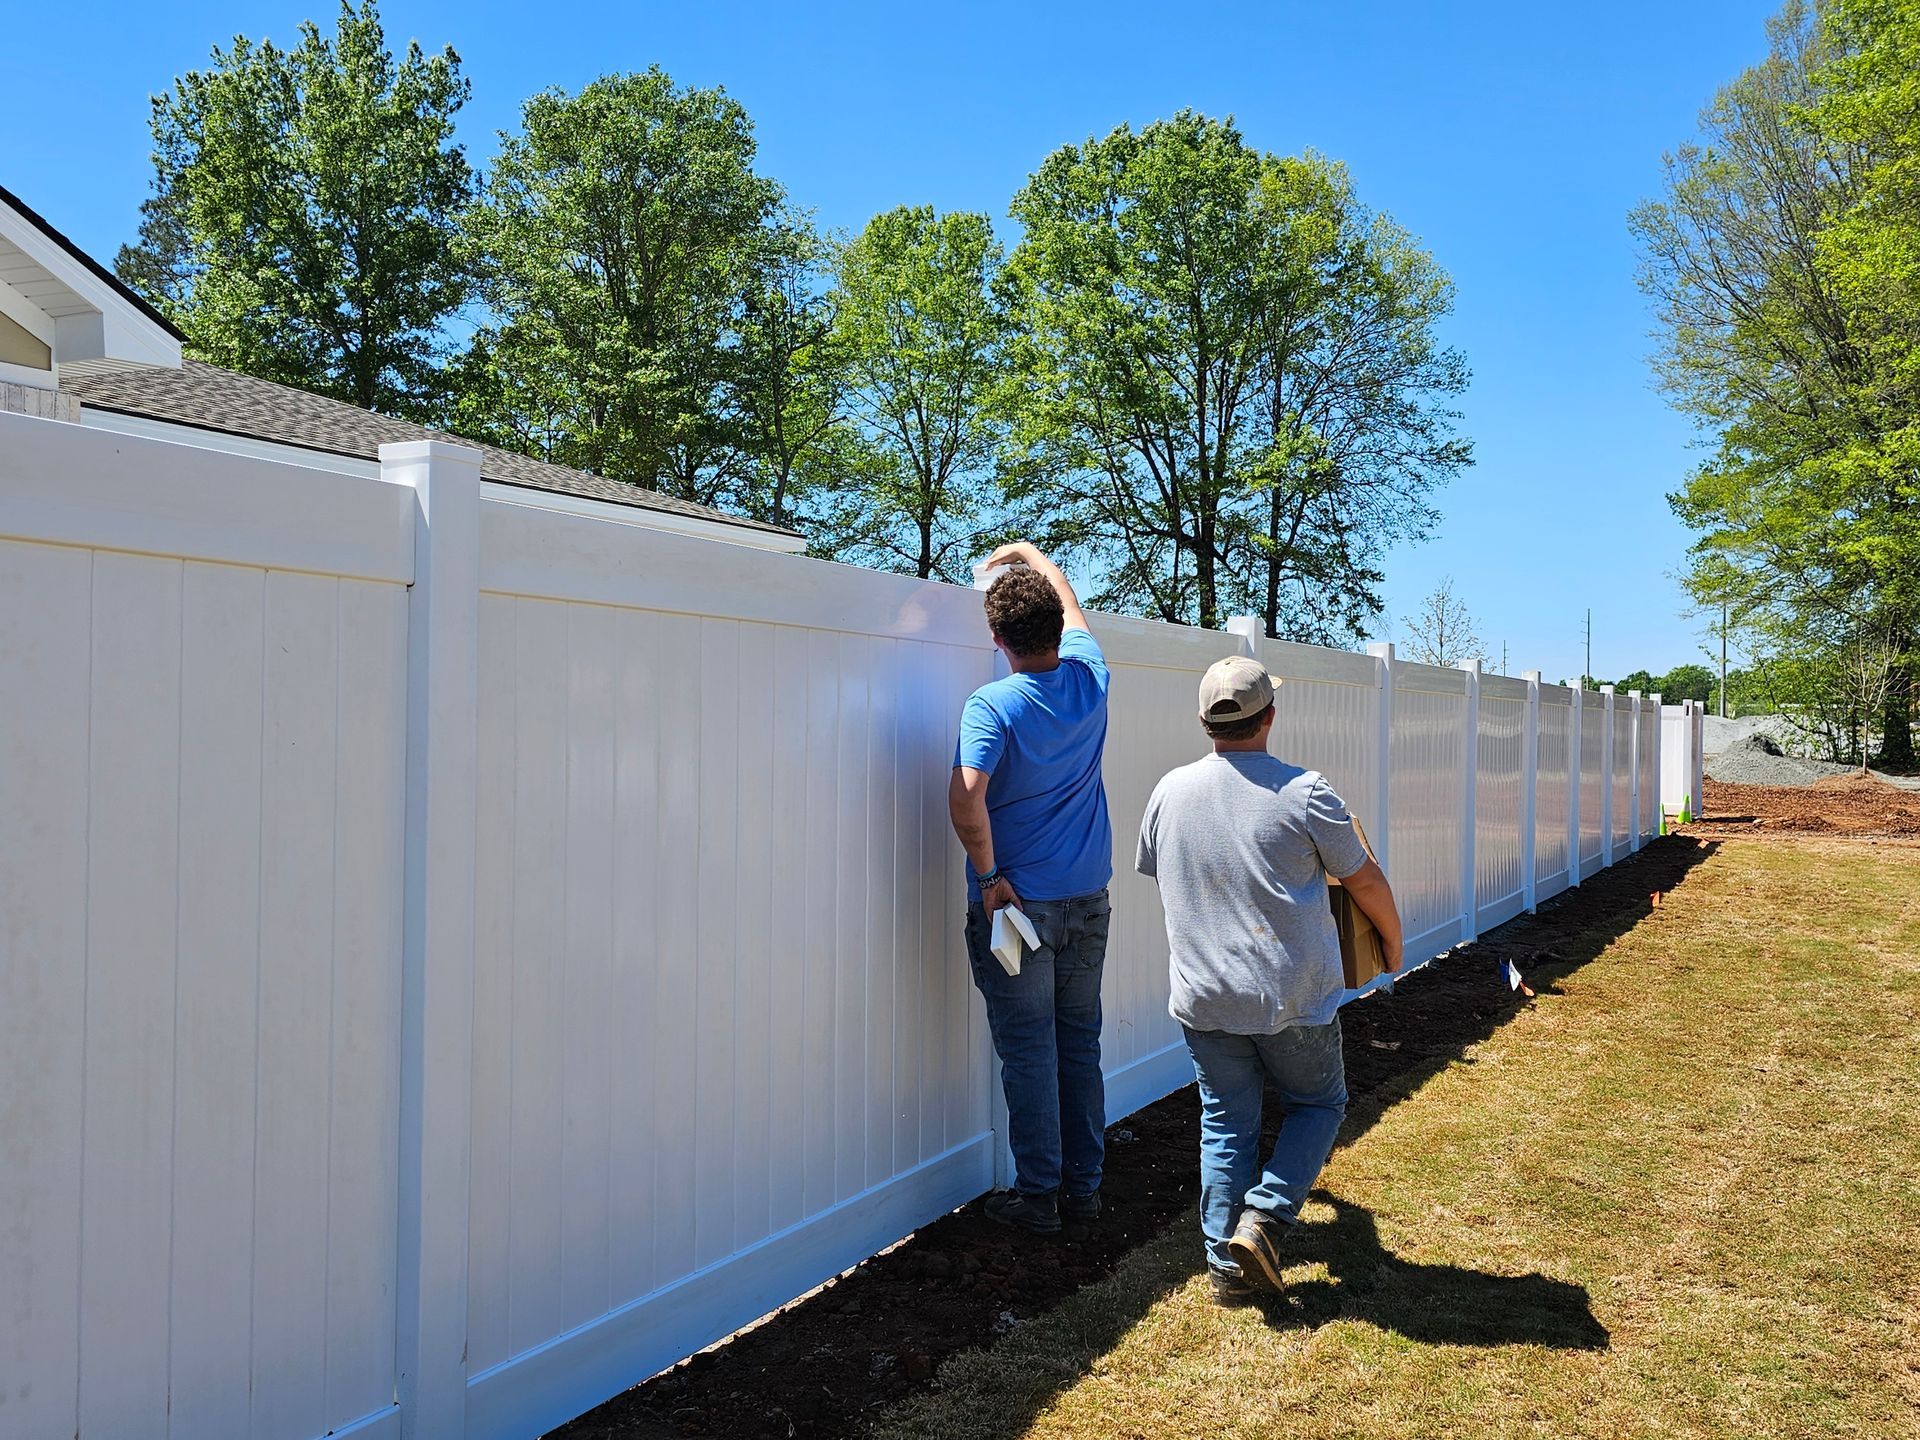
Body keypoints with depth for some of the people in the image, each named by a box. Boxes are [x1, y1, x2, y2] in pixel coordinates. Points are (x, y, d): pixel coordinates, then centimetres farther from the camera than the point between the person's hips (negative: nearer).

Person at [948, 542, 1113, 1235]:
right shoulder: (1089, 682, -1)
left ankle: (1038, 1193, 13)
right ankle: (1084, 1185, 23)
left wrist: (989, 876, -15)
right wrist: (1029, 556, 33)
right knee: (1081, 1045, 14)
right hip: (1087, 900, 5)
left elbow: (966, 799, -28)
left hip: (1016, 903, -4)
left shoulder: (991, 705, -15)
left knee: (1029, 1053, 4)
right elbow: (1069, 600, 19)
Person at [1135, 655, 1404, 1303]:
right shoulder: (1304, 792, -12)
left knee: (1225, 1126, 14)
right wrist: (1392, 941, 16)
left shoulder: (1170, 791, -1)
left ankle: (1227, 1262, 15)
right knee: (1318, 1104, 18)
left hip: (1204, 999, 3)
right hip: (1294, 996, -3)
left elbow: (1153, 869, 16)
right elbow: (1365, 881, -3)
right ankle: (1264, 1219, 4)